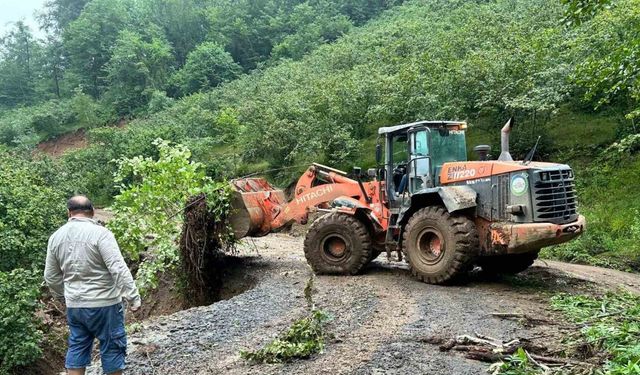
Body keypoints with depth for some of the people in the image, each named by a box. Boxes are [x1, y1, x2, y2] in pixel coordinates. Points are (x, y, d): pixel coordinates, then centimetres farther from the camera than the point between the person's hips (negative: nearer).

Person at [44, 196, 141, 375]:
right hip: (104, 304, -6)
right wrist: (133, 297, -16)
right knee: (112, 347, 7)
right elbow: (119, 269, -21)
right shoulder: (100, 233, -15)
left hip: (73, 305, 6)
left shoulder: (56, 236, 5)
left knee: (77, 347, 17)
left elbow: (51, 276, 13)